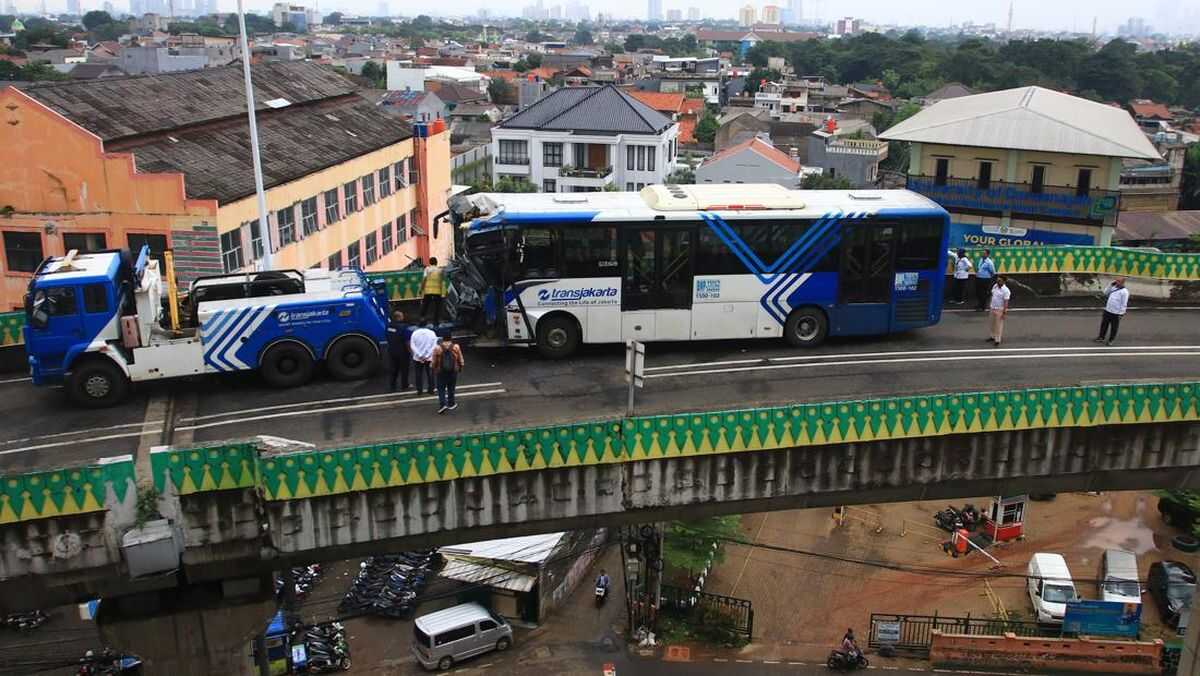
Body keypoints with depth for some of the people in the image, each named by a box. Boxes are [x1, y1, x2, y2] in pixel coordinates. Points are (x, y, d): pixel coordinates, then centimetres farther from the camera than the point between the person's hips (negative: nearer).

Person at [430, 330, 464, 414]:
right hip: (453, 371, 2)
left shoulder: (437, 348, -13)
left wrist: (433, 369, 10)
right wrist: (461, 367, 17)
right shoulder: (456, 347, -9)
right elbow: (460, 360, 0)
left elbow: (433, 362, -6)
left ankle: (442, 404, -7)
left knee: (441, 389, 7)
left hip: (441, 372, -1)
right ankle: (451, 404, 24)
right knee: (451, 388, 16)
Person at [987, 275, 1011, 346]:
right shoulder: (995, 286, 2)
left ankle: (997, 340, 10)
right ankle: (993, 336, 36)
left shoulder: (1005, 290, -20)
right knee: (993, 324, 19)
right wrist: (990, 305, 18)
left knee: (999, 325, 1)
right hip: (993, 308, 7)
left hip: (1000, 310, -7)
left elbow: (1006, 302, -20)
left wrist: (1004, 313, -21)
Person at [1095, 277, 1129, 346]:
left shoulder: (1124, 291, -14)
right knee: (1104, 325, 15)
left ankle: (1110, 340, 20)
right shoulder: (1114, 288, 8)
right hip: (1107, 310, 7)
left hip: (1116, 313, -7)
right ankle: (1101, 337, 29)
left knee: (1114, 327, 7)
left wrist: (1121, 314, -15)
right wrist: (1111, 285, 1)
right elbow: (1106, 293, 11)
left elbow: (1124, 304, -15)